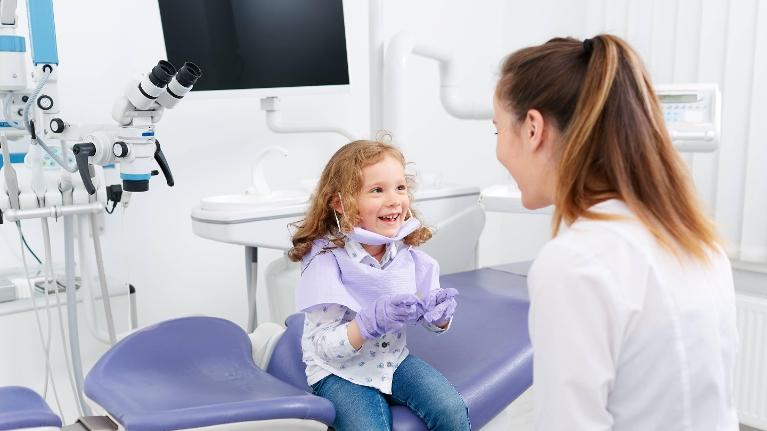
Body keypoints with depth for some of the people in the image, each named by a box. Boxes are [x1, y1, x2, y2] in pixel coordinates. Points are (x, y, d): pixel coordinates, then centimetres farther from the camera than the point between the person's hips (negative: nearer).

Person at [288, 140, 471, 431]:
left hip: (395, 359, 4)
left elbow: (430, 320, 5)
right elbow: (326, 347, -21)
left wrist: (439, 314, -19)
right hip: (339, 372, -3)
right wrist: (371, 322, -37)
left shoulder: (406, 250, -6)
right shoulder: (326, 259, -20)